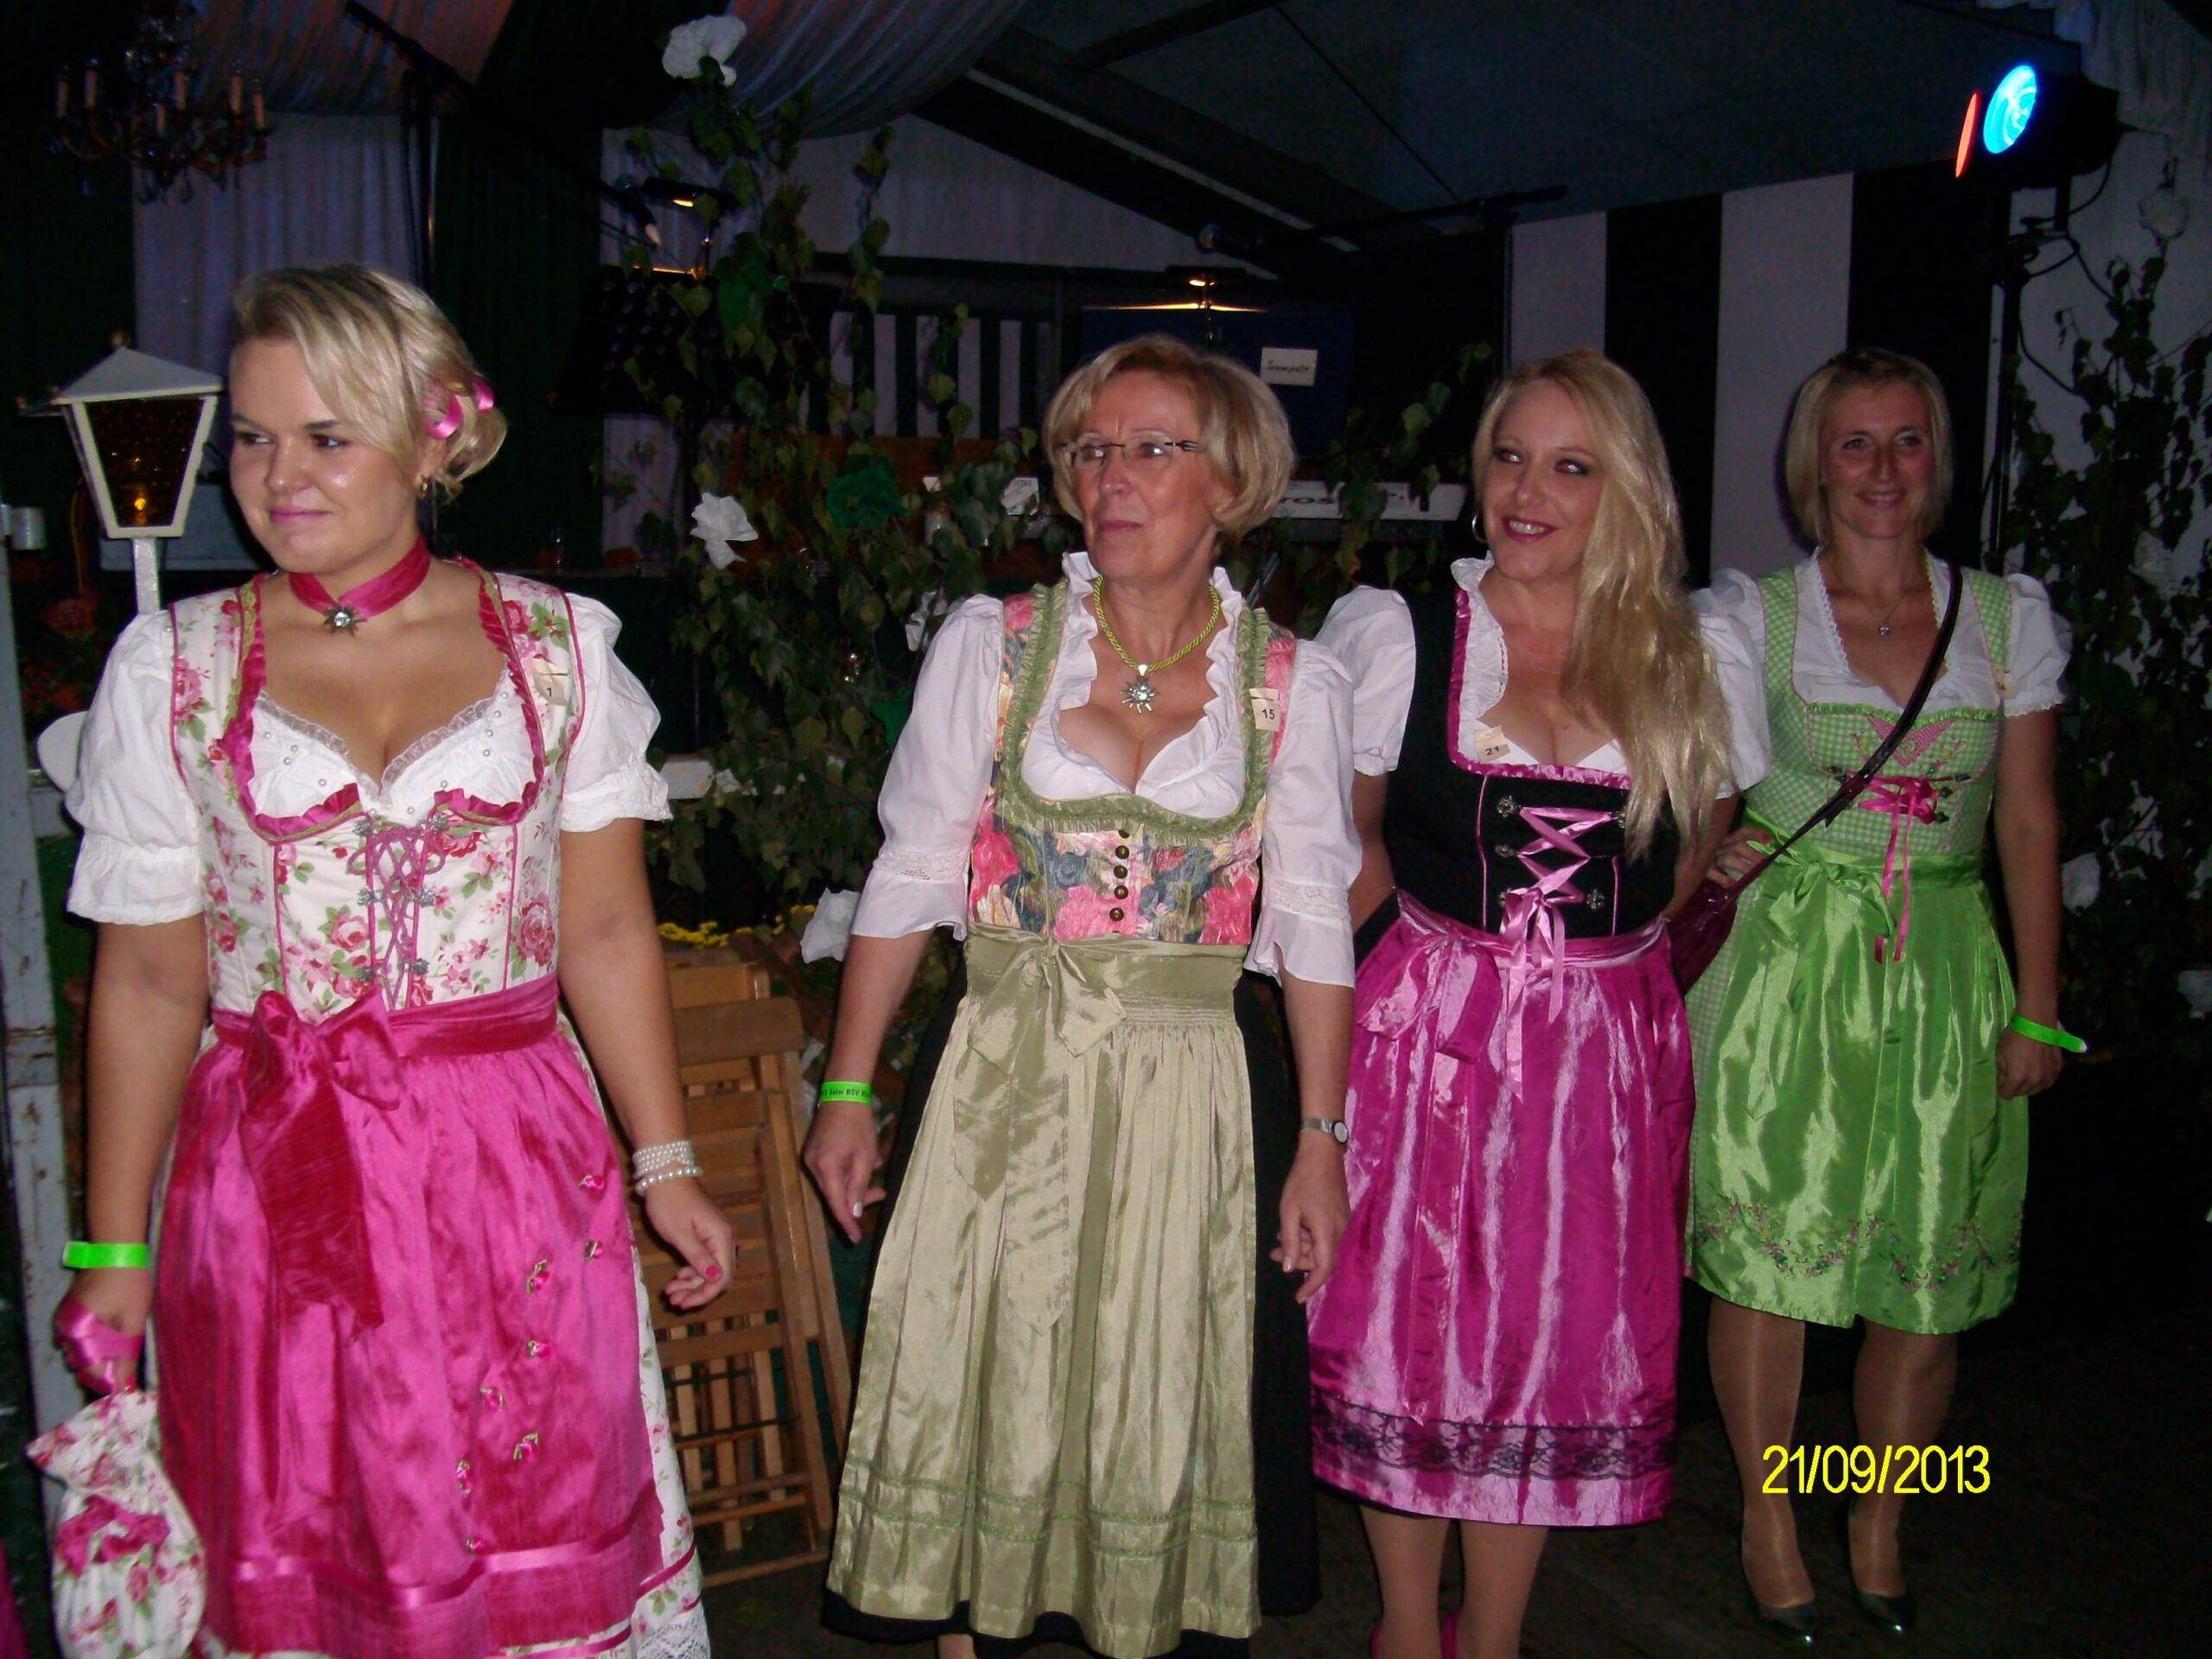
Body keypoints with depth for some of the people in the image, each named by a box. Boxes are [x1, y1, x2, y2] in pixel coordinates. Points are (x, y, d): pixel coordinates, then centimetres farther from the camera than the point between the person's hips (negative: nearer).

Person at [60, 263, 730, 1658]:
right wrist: (114, 1249, 3)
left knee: (547, 1541, 7)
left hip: (517, 1170, 0)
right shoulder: (171, 665, 2)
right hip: (275, 1181, 1)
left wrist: (667, 1165, 3)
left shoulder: (557, 643, 2)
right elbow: (148, 980, 3)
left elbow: (606, 931, 3)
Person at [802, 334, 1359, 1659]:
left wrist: (1320, 1140, 0)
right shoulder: (991, 644, 1)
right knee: (986, 1406, 8)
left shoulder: (1295, 685, 1)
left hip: (1197, 1096, 0)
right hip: (1006, 1092, 0)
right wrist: (848, 1090, -1)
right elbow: (910, 877, 1)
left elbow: (1314, 922, 3)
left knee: (1173, 1419, 9)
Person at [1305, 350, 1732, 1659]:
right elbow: (1347, 838, 9)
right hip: (1426, 1037, -1)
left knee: (1559, 1345, 9)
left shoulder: (1690, 662, 3)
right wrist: (1450, 950, 6)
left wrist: (1592, 958, 6)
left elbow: (1691, 864, 14)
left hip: (1608, 1049, 2)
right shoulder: (1396, 636, -1)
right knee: (1409, 1329, 6)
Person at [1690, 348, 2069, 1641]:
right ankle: (1768, 1518, 23)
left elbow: (2030, 825, 7)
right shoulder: (1751, 616, 1)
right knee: (1770, 1255, 1)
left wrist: (2038, 1010, 5)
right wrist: (1715, 856, -13)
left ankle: (1881, 1532, 27)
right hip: (1785, 963, -2)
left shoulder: (2010, 615, 6)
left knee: (1931, 1279, 6)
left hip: (1945, 968, 2)